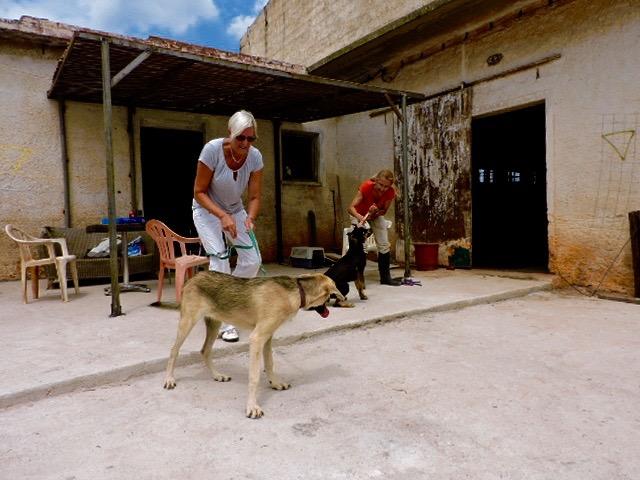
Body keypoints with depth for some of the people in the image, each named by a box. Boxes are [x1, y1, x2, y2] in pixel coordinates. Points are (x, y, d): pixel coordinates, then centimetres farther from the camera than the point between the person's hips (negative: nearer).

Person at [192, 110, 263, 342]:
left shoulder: (255, 156, -18)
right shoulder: (212, 149, -28)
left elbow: (254, 196, -12)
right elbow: (199, 192, -21)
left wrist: (250, 217, -32)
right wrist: (222, 216, -34)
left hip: (235, 210, 4)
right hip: (207, 210, -4)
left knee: (253, 260, -1)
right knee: (219, 260, -17)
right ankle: (224, 323, -6)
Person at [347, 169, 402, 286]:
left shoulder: (390, 192, -27)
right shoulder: (366, 186, -35)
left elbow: (384, 210, -14)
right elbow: (351, 207, -38)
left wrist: (376, 212, -36)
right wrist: (359, 217, -57)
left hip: (376, 215, 3)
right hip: (359, 214, -3)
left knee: (384, 245, -2)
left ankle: (385, 277, 8)